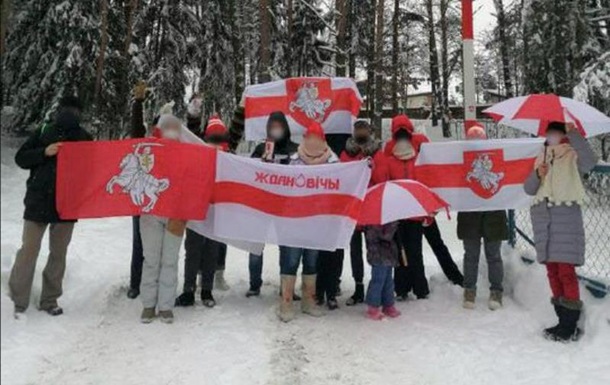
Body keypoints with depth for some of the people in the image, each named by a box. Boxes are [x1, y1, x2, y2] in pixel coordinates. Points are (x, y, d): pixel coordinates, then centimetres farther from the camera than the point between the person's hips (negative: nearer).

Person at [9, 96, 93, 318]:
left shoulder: (85, 138, 5)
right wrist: (44, 152, -15)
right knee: (29, 250, 2)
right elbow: (20, 159, 0)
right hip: (38, 202, -1)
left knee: (59, 253, 8)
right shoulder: (43, 132, 3)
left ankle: (50, 300, 20)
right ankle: (19, 301, 14)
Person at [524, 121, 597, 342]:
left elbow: (590, 161, -22)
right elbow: (529, 189, 11)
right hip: (543, 221, 6)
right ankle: (564, 321, 20)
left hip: (566, 218, -6)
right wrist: (538, 175, -9)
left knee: (566, 271, -8)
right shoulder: (542, 159, 16)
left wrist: (573, 134, -24)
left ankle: (570, 327, -1)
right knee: (552, 271, 9)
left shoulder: (573, 157, 1)